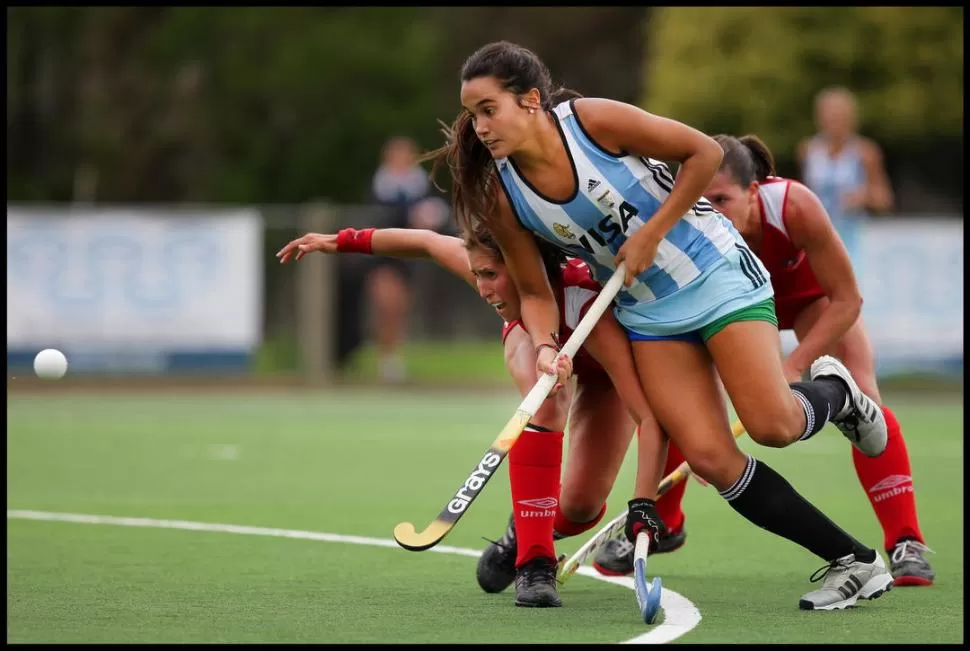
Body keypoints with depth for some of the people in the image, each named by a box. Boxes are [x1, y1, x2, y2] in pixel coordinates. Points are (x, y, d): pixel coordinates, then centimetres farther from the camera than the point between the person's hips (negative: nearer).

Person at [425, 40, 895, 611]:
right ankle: (854, 562, 0)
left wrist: (651, 235, -17)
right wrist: (545, 346, -19)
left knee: (772, 425, -19)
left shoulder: (595, 120, -21)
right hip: (647, 312, 4)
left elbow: (704, 153, -13)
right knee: (710, 456, -11)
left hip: (716, 270, -4)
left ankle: (833, 391, 19)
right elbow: (534, 291, 1)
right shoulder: (502, 197, -8)